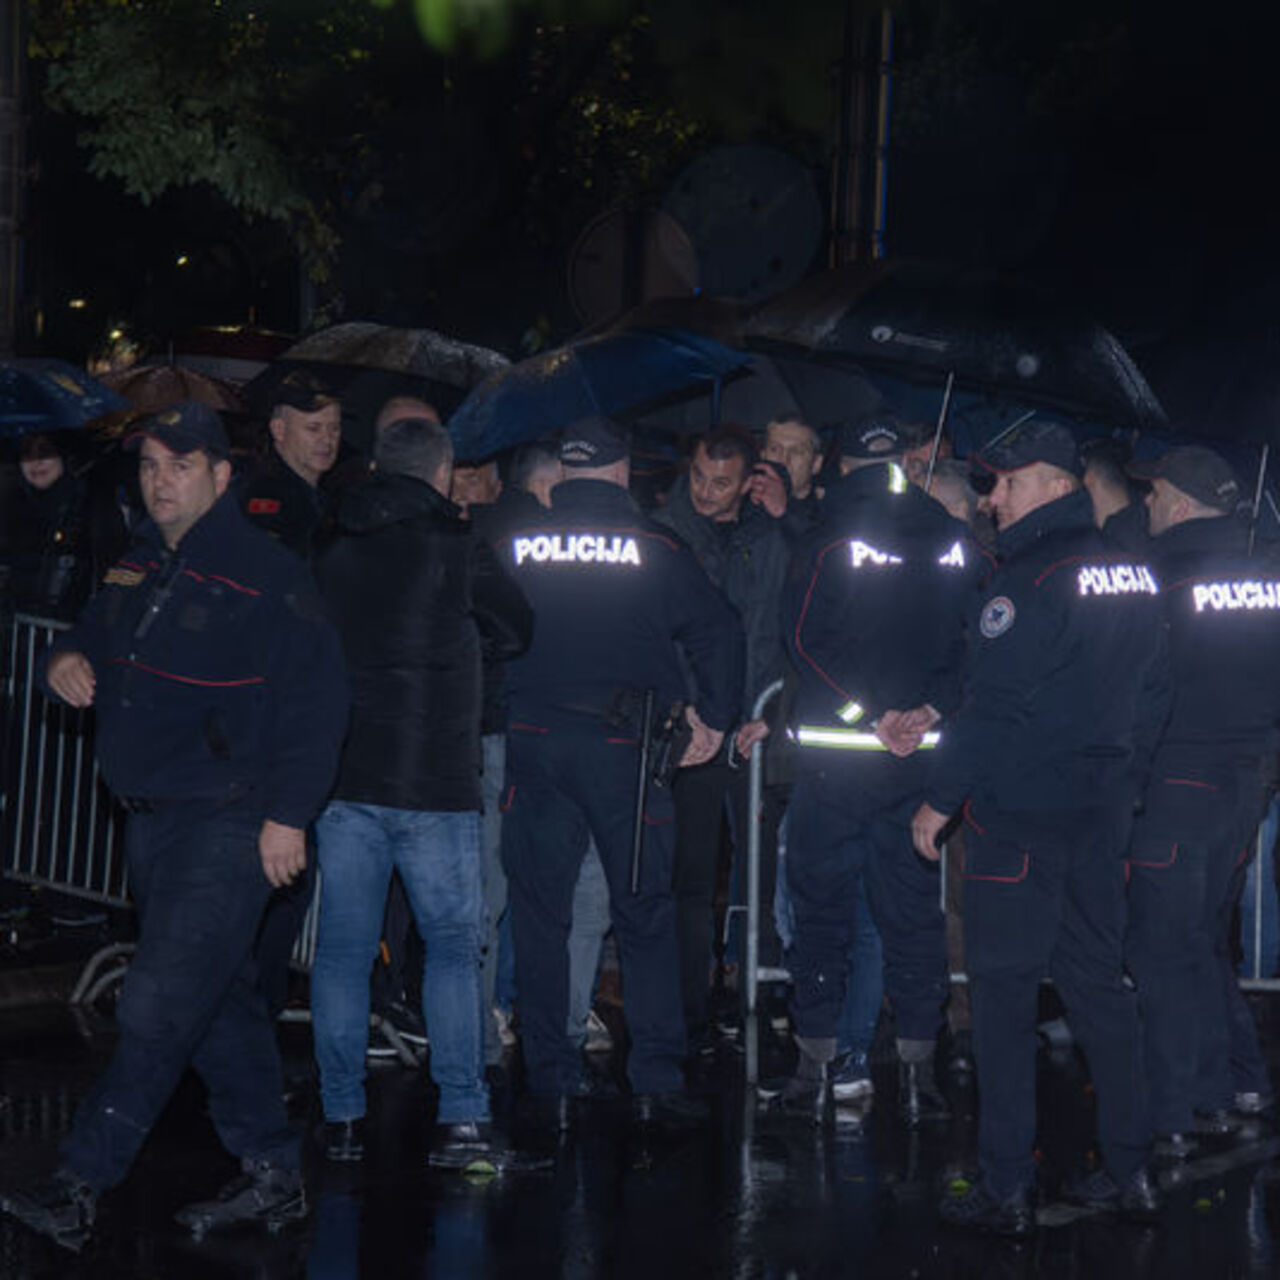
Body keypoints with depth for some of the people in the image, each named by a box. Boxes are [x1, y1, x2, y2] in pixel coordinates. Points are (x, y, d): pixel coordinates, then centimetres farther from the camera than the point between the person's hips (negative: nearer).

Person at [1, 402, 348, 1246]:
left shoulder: (267, 576, -13)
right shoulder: (140, 569, 11)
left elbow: (317, 698, -16)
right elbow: (97, 641, 26)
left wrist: (288, 815, -19)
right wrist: (68, 661, 1)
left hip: (229, 826, -8)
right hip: (152, 820, 8)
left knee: (160, 1007, -9)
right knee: (222, 1002, 14)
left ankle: (82, 1187, -6)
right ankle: (273, 1176, 24)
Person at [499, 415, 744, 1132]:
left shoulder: (517, 546, 3)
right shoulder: (654, 549, -1)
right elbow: (718, 629, -5)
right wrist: (715, 720, 4)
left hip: (533, 746, 1)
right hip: (622, 748, -1)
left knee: (540, 916, 9)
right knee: (645, 912, 7)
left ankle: (552, 1087, 10)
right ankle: (658, 1083, 5)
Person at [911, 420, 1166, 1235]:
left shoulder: (1032, 578, -16)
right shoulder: (1133, 576, 9)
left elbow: (993, 704, -18)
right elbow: (1152, 697, 16)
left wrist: (942, 799, -11)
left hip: (1020, 814, -8)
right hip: (1102, 815, 8)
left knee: (1004, 991, -2)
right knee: (1098, 980, 13)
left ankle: (1006, 1189, 0)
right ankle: (1131, 1173, 16)